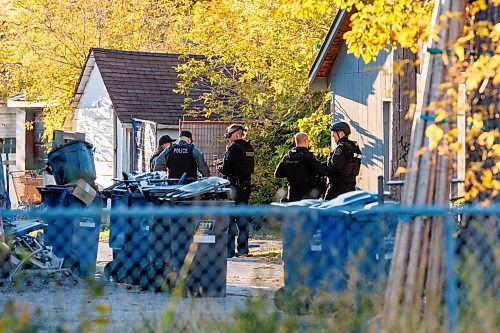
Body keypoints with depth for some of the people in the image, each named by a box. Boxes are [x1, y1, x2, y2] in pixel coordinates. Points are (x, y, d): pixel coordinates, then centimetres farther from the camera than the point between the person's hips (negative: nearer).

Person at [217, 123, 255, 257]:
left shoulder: (233, 148, -14)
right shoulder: (249, 148, 10)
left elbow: (226, 169, -18)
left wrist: (219, 167, 5)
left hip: (234, 186, -7)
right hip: (246, 186, 7)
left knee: (230, 218, -1)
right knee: (242, 218, 12)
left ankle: (229, 250, -1)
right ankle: (243, 250, 13)